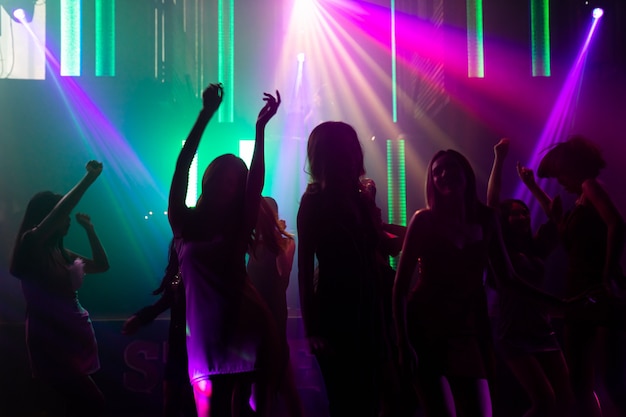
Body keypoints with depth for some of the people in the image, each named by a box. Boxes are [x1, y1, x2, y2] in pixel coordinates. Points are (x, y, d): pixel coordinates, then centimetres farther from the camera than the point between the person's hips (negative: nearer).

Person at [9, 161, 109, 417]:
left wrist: (89, 229, 17)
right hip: (50, 344, -8)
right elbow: (59, 211, -25)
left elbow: (101, 265, 23)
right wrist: (90, 177, -22)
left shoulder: (63, 254, 11)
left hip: (75, 340, 8)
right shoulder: (30, 245, -11)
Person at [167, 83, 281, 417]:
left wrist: (260, 129, -16)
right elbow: (181, 168, -4)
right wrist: (205, 116, -11)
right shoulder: (185, 223, 6)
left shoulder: (238, 229, 6)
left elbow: (256, 183, -7)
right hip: (205, 333, 0)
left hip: (246, 327, 0)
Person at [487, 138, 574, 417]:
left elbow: (555, 215, 15)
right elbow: (491, 203, -11)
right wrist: (499, 159, -13)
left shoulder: (537, 248, 11)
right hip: (513, 333, -6)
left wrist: (531, 184, 13)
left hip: (542, 329, 6)